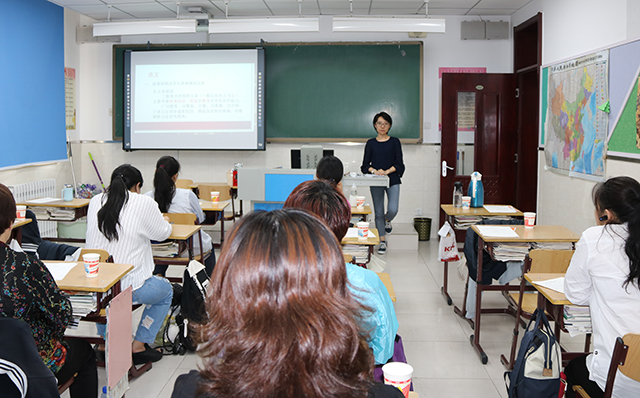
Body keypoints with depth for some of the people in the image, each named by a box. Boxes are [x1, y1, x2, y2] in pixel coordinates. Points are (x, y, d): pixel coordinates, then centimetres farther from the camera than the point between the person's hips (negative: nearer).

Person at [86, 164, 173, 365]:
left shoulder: (95, 202, 4)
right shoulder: (144, 203, -10)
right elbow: (162, 233, 3)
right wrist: (165, 222, 28)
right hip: (129, 287, -5)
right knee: (166, 290, 24)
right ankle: (139, 346, 20)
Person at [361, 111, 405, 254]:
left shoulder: (394, 142, 4)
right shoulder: (371, 143, 6)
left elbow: (399, 163, -2)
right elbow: (365, 165, 3)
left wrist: (387, 171, -17)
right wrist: (375, 171, -16)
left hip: (392, 180, -1)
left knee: (393, 210, -17)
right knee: (378, 213, 4)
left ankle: (388, 220, 20)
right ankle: (382, 241, 19)